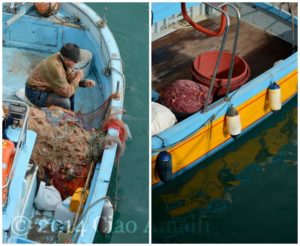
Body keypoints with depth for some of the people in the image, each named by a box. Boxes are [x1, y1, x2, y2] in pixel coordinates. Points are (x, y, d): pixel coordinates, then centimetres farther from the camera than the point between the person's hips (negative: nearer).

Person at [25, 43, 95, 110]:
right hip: (36, 95, -10)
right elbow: (66, 92, -28)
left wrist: (84, 82, -4)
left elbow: (70, 75, 11)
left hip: (44, 88, 10)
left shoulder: (63, 60, -6)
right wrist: (78, 77, -18)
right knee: (64, 101, -27)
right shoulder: (55, 67, -32)